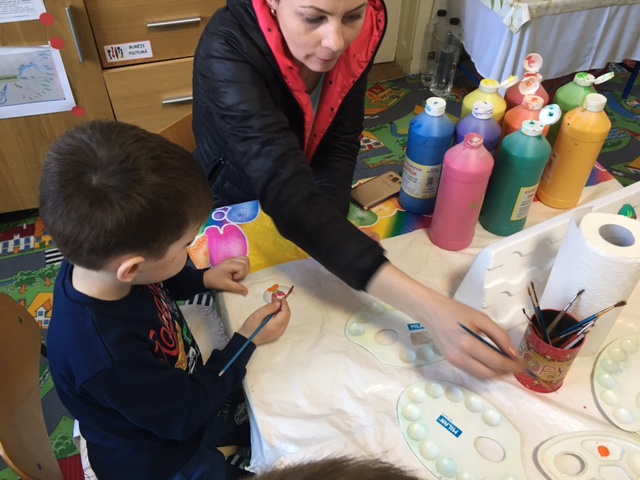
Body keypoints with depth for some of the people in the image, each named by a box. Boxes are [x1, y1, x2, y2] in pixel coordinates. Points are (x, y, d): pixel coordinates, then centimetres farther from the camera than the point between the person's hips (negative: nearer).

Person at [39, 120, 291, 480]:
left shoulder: (96, 261, -20)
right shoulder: (103, 353, -43)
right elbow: (185, 414, -27)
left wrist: (202, 279, -8)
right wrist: (246, 340, -20)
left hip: (181, 390, 6)